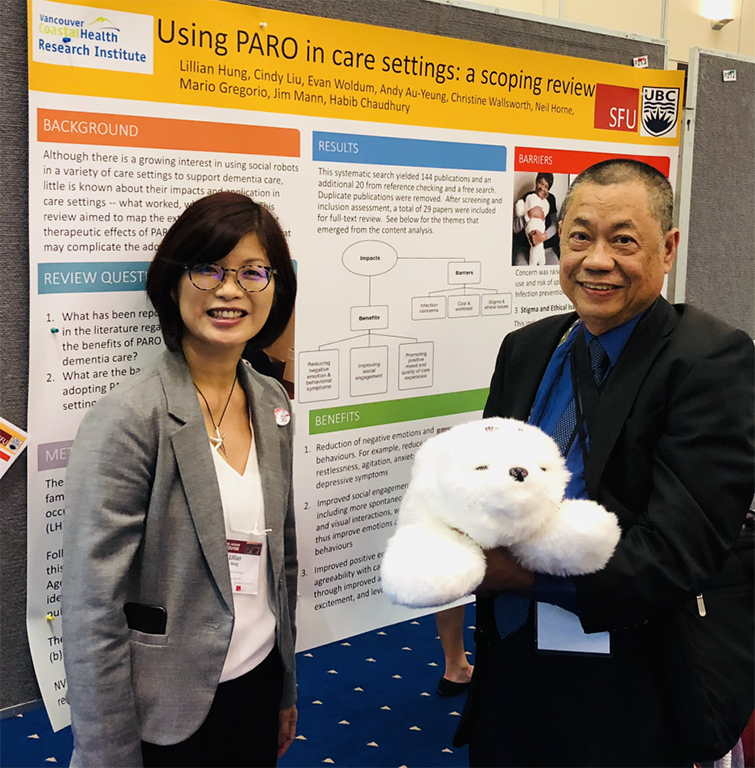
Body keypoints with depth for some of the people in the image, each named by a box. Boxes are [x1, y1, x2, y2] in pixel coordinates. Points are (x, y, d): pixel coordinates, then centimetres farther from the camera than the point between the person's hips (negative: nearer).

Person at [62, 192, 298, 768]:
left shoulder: (272, 403, 3)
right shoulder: (130, 418, -18)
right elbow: (94, 610, -18)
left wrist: (287, 690, 15)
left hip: (258, 688, 6)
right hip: (168, 719, -6)